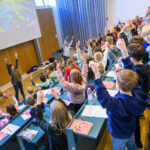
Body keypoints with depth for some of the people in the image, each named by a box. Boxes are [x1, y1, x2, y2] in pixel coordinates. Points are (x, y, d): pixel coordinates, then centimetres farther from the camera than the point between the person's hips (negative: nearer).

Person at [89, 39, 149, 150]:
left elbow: (103, 98, -53)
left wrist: (97, 74, -58)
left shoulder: (120, 104, -46)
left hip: (119, 135, -5)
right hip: (131, 130, 6)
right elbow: (130, 71, -21)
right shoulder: (137, 92, -26)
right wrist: (124, 50, -21)